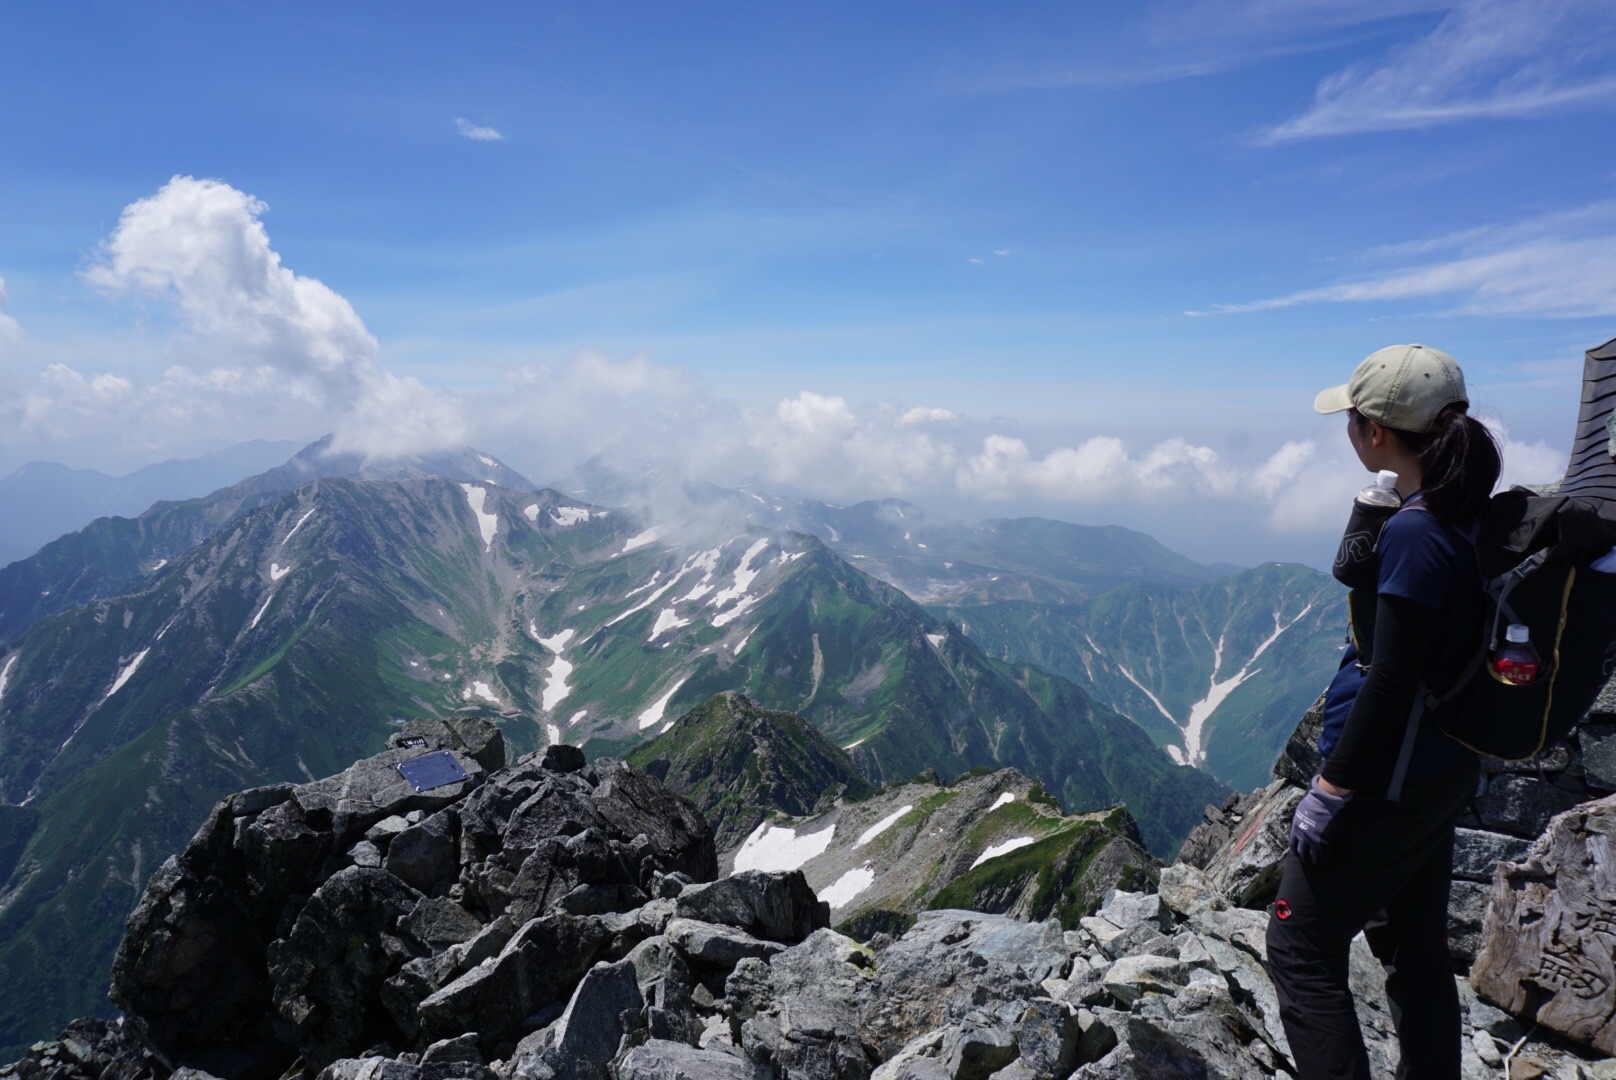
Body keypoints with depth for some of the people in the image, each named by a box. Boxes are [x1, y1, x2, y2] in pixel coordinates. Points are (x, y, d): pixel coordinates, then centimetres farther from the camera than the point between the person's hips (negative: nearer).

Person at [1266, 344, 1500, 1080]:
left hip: (1388, 782, -9)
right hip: (1444, 770, 9)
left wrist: (1330, 790, -18)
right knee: (1416, 950, 21)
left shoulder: (1415, 532, -23)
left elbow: (1390, 680, -23)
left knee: (1301, 949, 4)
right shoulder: (1467, 517, 4)